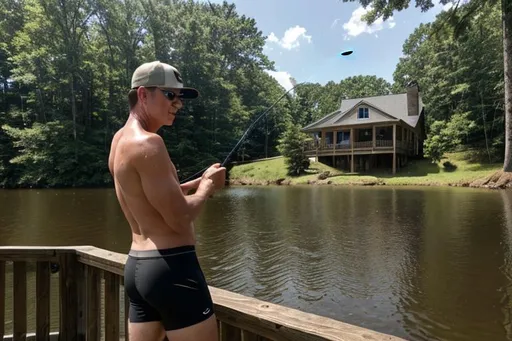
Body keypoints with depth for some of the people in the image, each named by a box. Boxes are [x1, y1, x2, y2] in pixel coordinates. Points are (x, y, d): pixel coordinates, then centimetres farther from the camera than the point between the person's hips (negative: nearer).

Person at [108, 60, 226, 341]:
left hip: (137, 266, 9)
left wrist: (199, 181, 11)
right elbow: (179, 219, -20)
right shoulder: (148, 143, -18)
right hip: (171, 267, -9)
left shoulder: (121, 139, 12)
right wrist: (207, 186, -3)